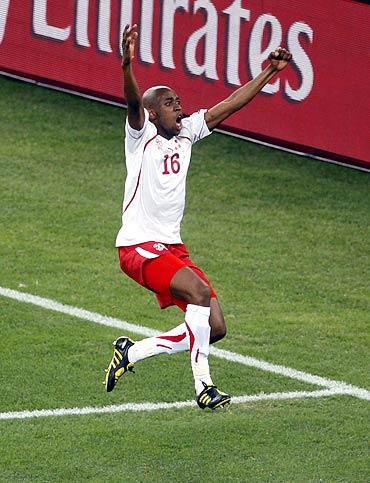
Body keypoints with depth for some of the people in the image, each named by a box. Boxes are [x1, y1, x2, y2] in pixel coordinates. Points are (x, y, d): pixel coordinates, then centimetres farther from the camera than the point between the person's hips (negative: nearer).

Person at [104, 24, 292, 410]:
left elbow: (230, 105, 15)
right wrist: (127, 65, -47)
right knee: (200, 291, -30)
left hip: (172, 247, 8)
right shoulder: (141, 134, -6)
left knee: (214, 327, -1)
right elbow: (134, 102, -27)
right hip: (138, 247, -8)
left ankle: (130, 352, 12)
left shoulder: (186, 132, 12)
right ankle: (203, 386, -23)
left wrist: (269, 72, 11)